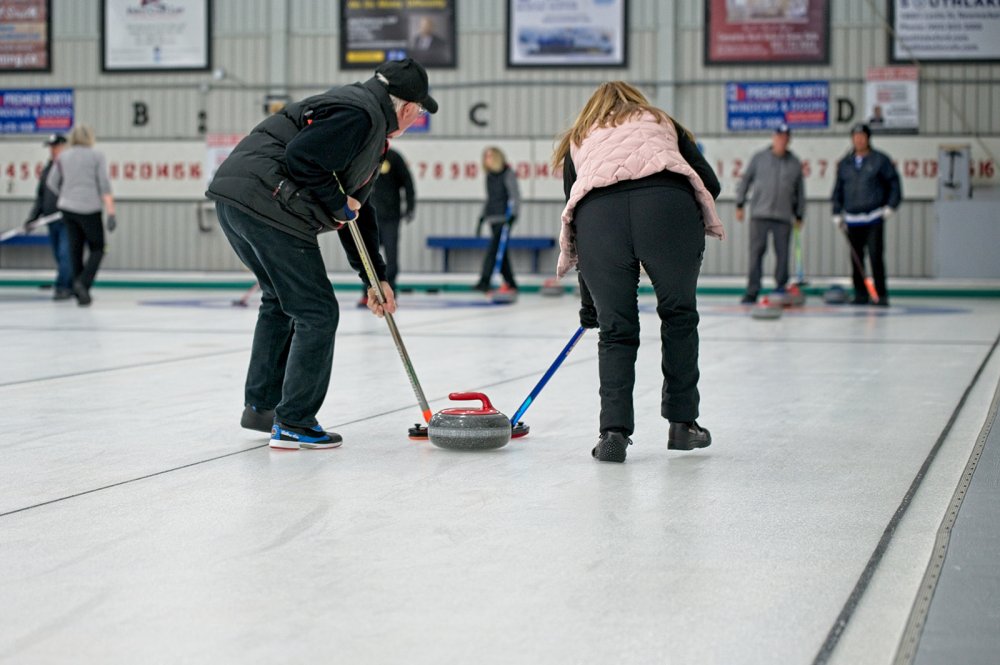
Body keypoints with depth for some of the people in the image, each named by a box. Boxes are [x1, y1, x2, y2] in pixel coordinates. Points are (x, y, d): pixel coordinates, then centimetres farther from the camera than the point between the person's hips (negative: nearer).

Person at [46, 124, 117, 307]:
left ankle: (79, 292, 11)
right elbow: (104, 186, -10)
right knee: (97, 249, 7)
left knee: (75, 249, 11)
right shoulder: (97, 157, -4)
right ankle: (83, 283, -14)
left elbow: (52, 182, 7)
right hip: (89, 208, -4)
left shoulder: (63, 157, 6)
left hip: (67, 207, 4)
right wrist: (111, 214, -11)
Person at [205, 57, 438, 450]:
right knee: (317, 313, -1)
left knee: (280, 301, 27)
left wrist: (376, 278, 24)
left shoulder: (370, 125, 24)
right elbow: (301, 157, -21)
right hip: (267, 206, -11)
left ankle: (260, 406, 35)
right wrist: (339, 204, -7)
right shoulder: (359, 115, -9)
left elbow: (358, 209, 27)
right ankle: (293, 424, 3)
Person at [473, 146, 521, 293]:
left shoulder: (508, 174, -5)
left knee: (494, 249, -17)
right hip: (492, 218, 7)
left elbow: (515, 196, -10)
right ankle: (511, 283, 12)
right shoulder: (489, 176, 15)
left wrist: (512, 215, -21)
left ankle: (484, 281, -24)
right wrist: (482, 219, 21)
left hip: (504, 218, -7)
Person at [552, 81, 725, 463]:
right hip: (666, 204, 0)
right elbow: (709, 183, 20)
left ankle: (614, 431, 0)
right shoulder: (662, 123, 36)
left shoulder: (579, 140, 36)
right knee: (679, 315, 17)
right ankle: (681, 423, 21)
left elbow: (573, 212, 32)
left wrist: (589, 305, 36)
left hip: (598, 216, 1)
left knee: (615, 330, 12)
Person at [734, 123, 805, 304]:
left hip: (784, 216, 1)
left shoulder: (795, 163, 9)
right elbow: (745, 181, 9)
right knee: (756, 252, -4)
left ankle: (781, 289, 11)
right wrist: (740, 205, 3)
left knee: (782, 254, 0)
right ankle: (752, 292, -2)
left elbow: (800, 191, 14)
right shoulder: (759, 158, 5)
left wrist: (799, 216, 13)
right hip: (760, 214, -1)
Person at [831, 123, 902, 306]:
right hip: (852, 219, 4)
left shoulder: (880, 160, 1)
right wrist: (837, 213, 12)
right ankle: (860, 295, 13)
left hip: (874, 217, -4)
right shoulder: (845, 163, 12)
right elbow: (838, 189, 17)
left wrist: (891, 205, -5)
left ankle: (881, 295, -7)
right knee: (856, 258, 5)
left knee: (876, 256, -11)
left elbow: (894, 183, 3)